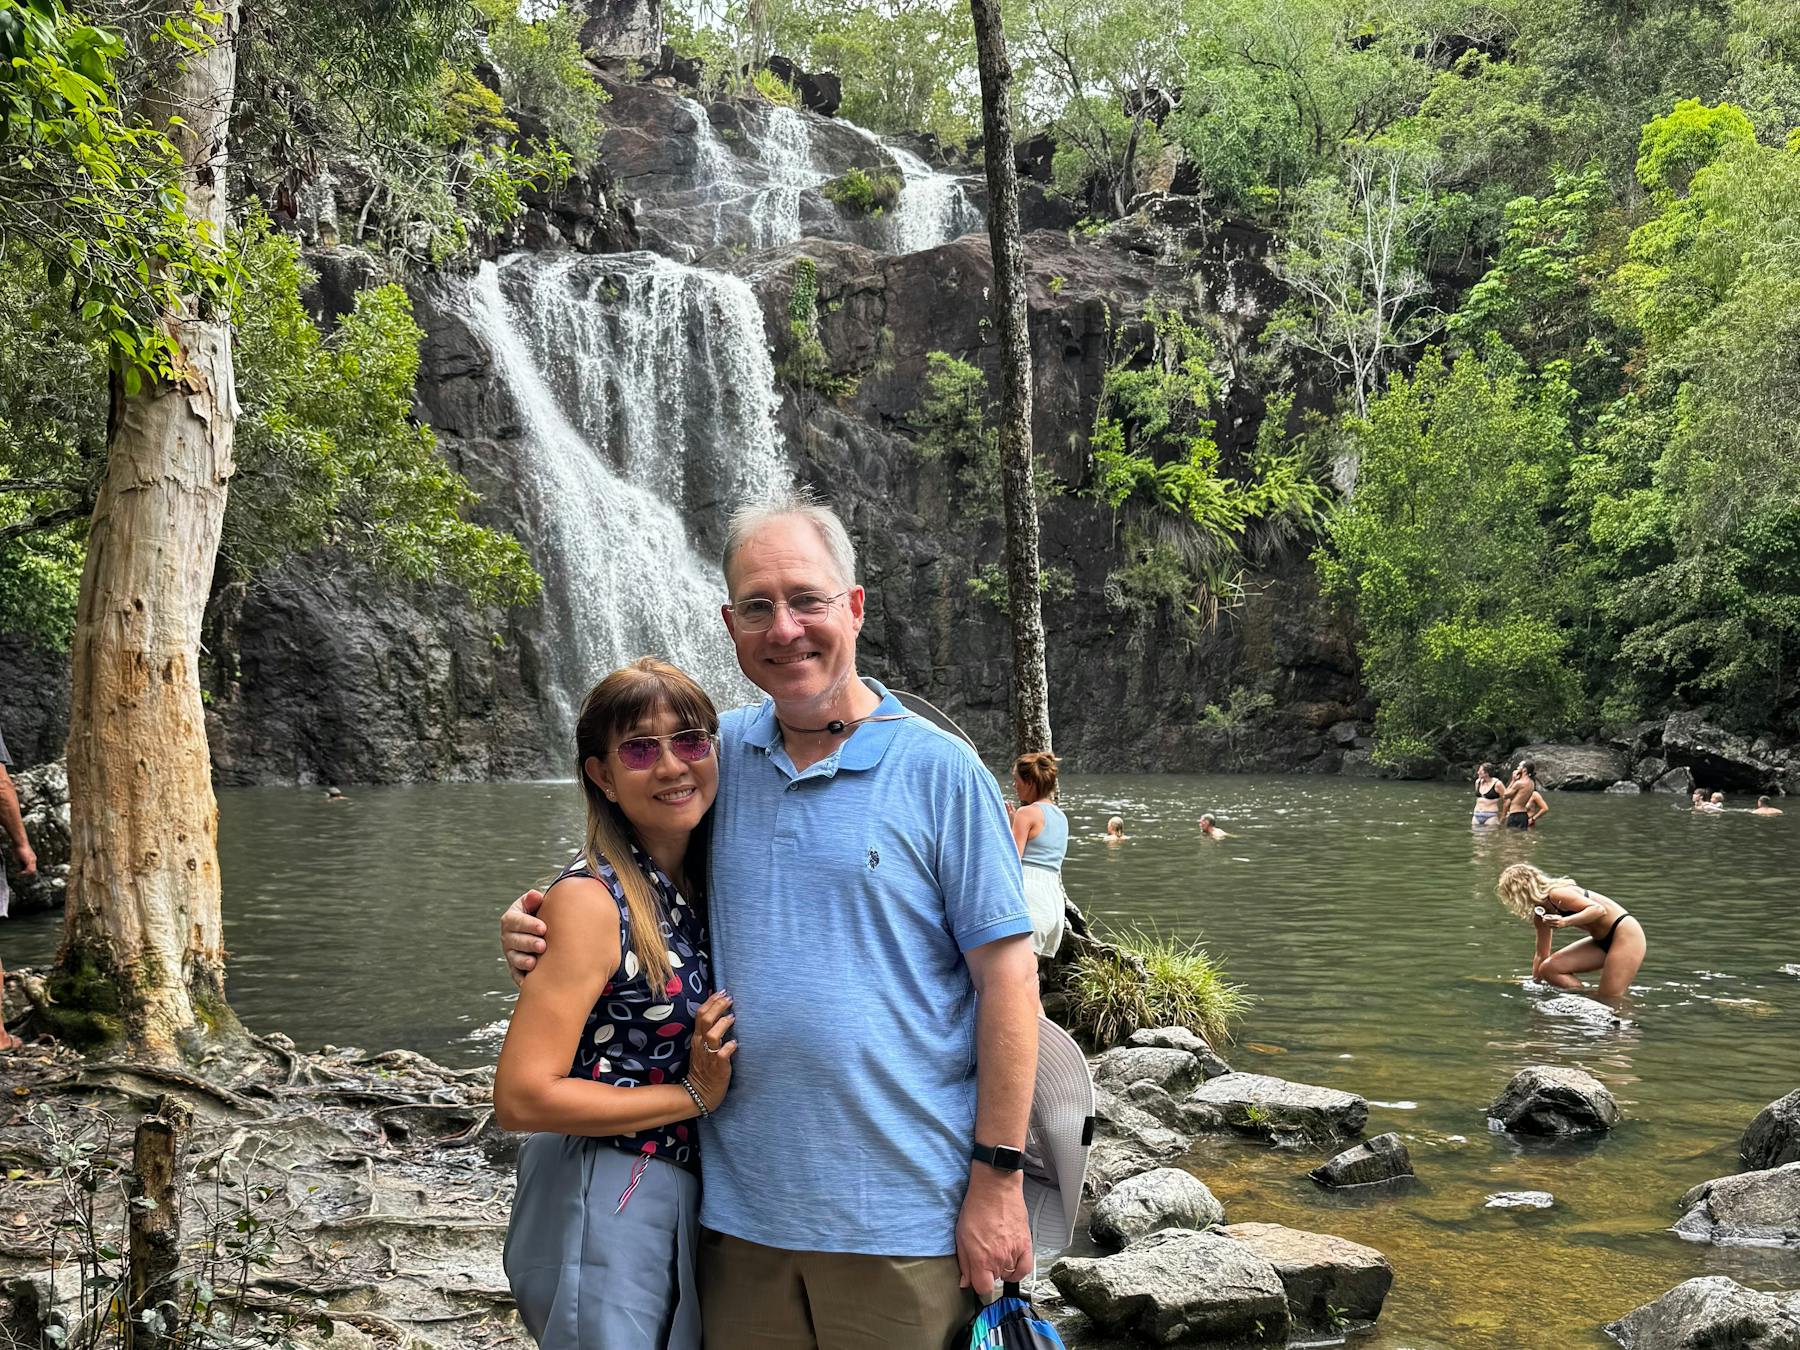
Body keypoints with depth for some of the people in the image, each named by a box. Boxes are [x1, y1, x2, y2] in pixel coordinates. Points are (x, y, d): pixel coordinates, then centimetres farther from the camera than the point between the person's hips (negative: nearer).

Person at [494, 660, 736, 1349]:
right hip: (600, 1210, -8)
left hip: (685, 1203, 8)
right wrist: (692, 1095, -17)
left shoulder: (704, 890, 5)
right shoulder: (591, 900, -18)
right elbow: (521, 1098, -22)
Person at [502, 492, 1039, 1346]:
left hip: (900, 1216, -4)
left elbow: (1006, 976, -7)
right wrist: (542, 924, 0)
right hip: (740, 1210, 4)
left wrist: (998, 1178, -9)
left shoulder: (939, 771, -6)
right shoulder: (717, 753, 6)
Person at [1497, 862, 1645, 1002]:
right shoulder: (1540, 915, 7)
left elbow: (1599, 909, -30)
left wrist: (1565, 922, -43)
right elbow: (1541, 955, 18)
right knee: (1548, 969, -2)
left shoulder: (1557, 894, -21)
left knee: (1611, 1001, -15)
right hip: (1602, 940, 9)